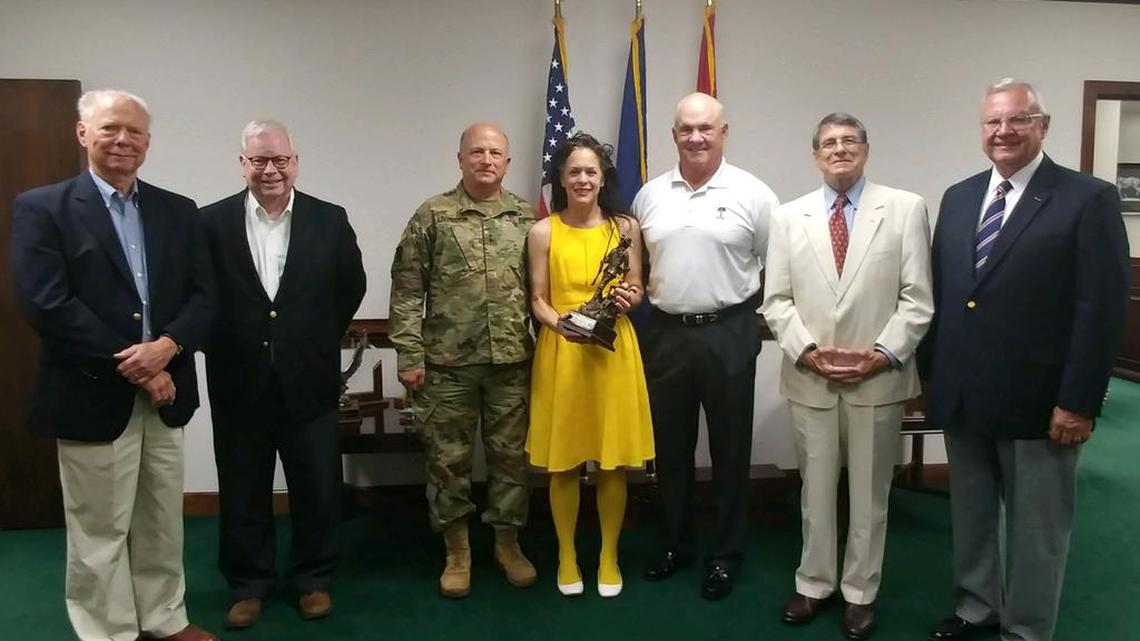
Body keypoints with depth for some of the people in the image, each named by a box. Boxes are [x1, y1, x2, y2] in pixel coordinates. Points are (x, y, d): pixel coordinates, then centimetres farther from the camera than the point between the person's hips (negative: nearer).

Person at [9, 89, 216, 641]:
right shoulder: (40, 208, -4)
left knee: (162, 524, 17)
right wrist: (131, 365, -17)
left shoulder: (178, 211, 8)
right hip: (94, 398, -4)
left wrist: (167, 346, -16)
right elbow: (47, 304, -14)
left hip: (165, 393, 4)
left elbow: (203, 295, 3)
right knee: (99, 534, 8)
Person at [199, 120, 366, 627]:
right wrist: (226, 346, 3)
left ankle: (313, 578, 30)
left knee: (317, 487, 11)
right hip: (238, 382, 0)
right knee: (243, 491, 13)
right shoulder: (212, 221, -2)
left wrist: (319, 341, 8)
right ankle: (249, 583, 31)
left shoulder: (330, 220, -1)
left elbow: (351, 287, 7)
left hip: (308, 379, 0)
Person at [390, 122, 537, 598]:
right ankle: (457, 551, 24)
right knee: (449, 458, 8)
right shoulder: (432, 216, -1)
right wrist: (409, 355, -8)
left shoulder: (527, 218, 7)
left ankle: (508, 543, 28)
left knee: (510, 454, 10)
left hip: (513, 360, 2)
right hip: (447, 361, -2)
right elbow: (407, 290, -3)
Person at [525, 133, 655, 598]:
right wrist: (561, 324, -19)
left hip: (614, 350, 1)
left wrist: (627, 298, -13)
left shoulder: (625, 227, 4)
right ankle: (567, 556, 25)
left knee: (613, 460, 7)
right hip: (561, 351, -1)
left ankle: (609, 556, 25)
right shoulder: (542, 232, 0)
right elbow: (538, 300, 0)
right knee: (563, 461, 7)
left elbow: (638, 290, 9)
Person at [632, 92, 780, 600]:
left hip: (728, 335, -3)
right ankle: (676, 543, 33)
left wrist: (761, 313, -3)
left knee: (729, 448, 9)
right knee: (670, 446, 14)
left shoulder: (752, 194, -5)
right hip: (665, 334, 4)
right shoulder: (649, 195, 6)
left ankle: (727, 554, 26)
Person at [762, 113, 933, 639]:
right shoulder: (788, 216, 6)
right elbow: (776, 300, 2)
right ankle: (814, 583, 31)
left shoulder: (906, 209, 1)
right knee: (815, 488, 14)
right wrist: (806, 350, -11)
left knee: (869, 491, 12)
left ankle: (860, 591, 29)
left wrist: (884, 353, -14)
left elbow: (917, 298, -3)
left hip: (878, 378, -1)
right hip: (809, 378, 2)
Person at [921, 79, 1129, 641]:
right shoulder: (958, 198, 9)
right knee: (970, 515, 19)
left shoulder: (1089, 199, -7)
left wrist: (1078, 402, -16)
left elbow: (1102, 309, -12)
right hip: (961, 397, 5)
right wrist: (927, 374, 8)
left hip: (1037, 403, -5)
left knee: (1036, 529, 10)